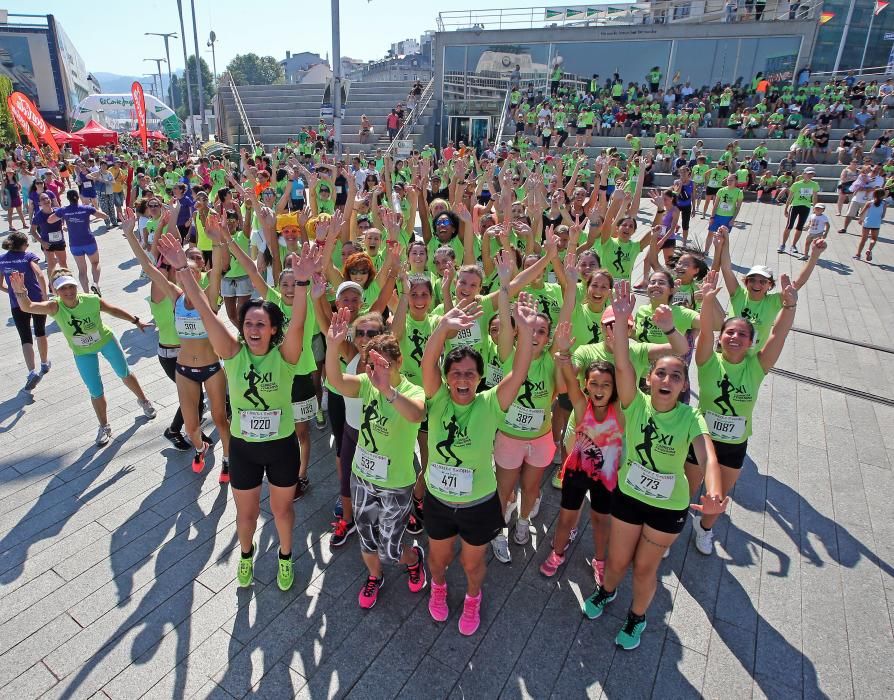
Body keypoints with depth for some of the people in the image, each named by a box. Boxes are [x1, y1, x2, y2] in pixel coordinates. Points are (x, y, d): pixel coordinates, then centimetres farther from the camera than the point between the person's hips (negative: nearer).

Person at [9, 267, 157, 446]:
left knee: (124, 374, 18)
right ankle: (104, 427, 29)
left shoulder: (92, 300, -26)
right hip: (83, 353, 0)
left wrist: (136, 321, -3)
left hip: (106, 341, 0)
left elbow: (114, 310, -8)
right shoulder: (55, 307, -27)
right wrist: (20, 292, -62)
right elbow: (27, 307, -43)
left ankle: (143, 401, 47)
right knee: (96, 393, 6)